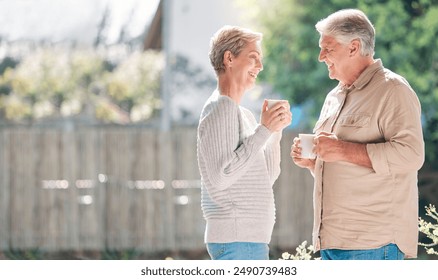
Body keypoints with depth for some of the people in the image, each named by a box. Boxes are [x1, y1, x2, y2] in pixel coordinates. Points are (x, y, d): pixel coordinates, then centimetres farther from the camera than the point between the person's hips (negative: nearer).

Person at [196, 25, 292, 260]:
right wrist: (263, 131, -17)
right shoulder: (220, 108, -10)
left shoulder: (243, 115, 19)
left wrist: (275, 130, 6)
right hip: (237, 239, -10)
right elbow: (220, 176, -20)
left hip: (250, 236, 10)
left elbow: (267, 177, 18)